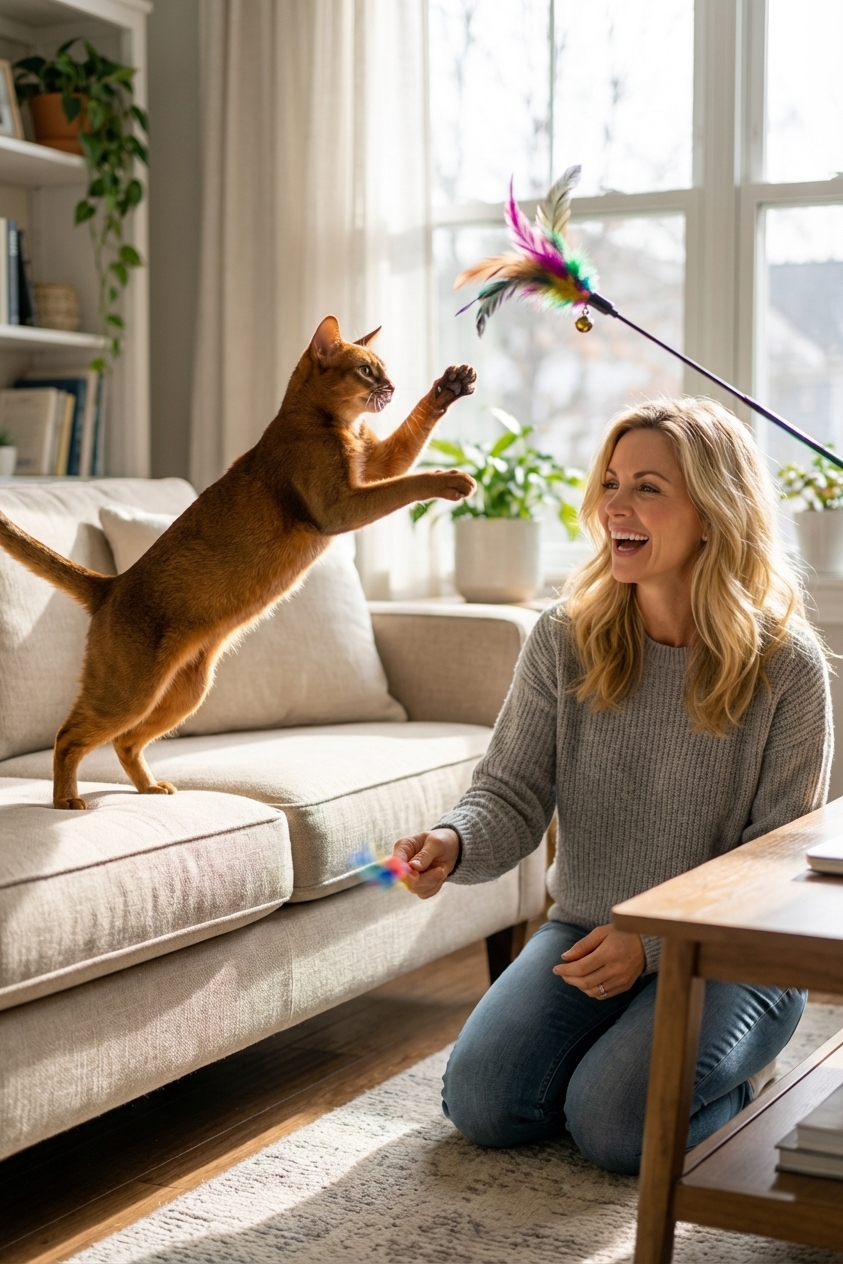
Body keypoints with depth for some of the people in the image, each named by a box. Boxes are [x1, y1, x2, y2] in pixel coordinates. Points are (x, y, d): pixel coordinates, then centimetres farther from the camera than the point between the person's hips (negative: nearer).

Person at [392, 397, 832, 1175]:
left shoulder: (785, 666, -14)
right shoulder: (566, 640, -5)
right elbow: (513, 794, -8)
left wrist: (652, 944, -22)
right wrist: (454, 842, -31)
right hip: (585, 930, 4)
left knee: (614, 1125, -23)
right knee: (481, 1103, -13)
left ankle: (738, 1072, 11)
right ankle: (617, 1039, 18)